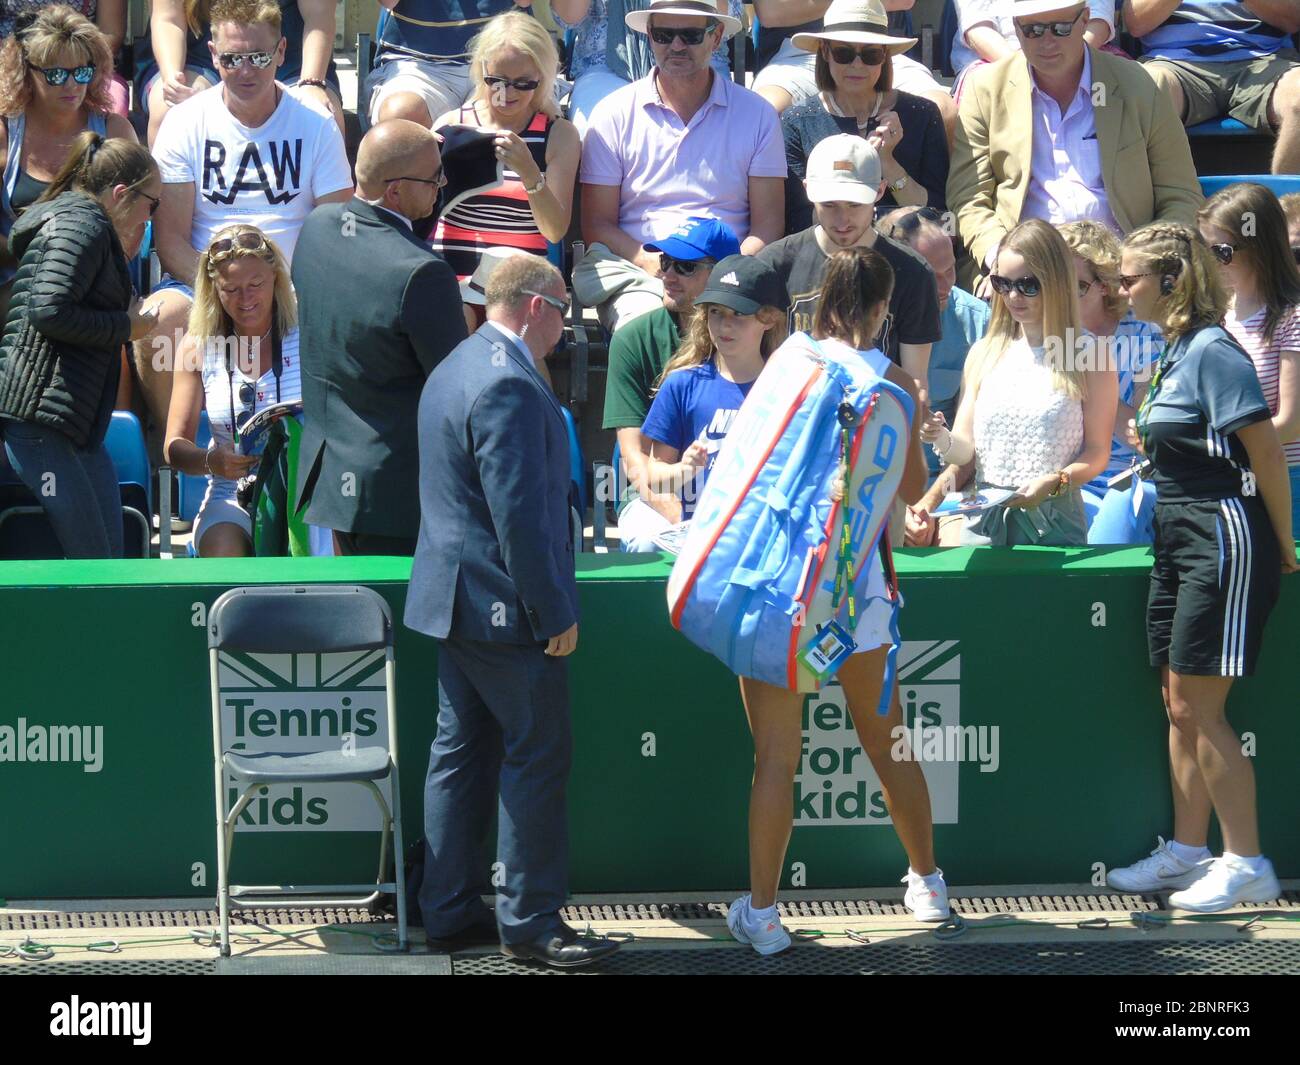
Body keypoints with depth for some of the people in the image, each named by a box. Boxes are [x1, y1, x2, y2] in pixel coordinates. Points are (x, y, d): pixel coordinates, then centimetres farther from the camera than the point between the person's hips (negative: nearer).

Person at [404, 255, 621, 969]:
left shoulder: (455, 369, 14)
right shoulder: (510, 385, -20)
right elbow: (519, 513, -24)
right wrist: (553, 613, -19)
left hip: (454, 599, 11)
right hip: (505, 605, -11)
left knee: (463, 751, 14)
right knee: (538, 756, -3)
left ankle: (450, 911, 18)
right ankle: (529, 922, 1)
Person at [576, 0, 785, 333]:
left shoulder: (756, 114, 11)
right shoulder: (614, 114, 9)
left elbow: (767, 224, 8)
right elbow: (596, 224, 6)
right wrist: (649, 262, -13)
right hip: (637, 275, 0)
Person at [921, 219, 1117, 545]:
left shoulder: (1090, 359, -2)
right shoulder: (984, 354, 10)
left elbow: (1097, 452, -2)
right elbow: (965, 450, 10)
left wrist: (1054, 482, -19)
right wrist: (944, 441, -11)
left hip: (1053, 522, -3)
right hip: (985, 518, 3)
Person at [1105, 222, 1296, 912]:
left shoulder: (1212, 351, -17)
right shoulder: (1175, 351, 12)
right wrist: (1149, 442, 6)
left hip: (1226, 538, -10)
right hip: (1180, 542, 10)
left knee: (1197, 707, -8)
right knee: (1178, 705, 13)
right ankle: (1188, 850, 22)